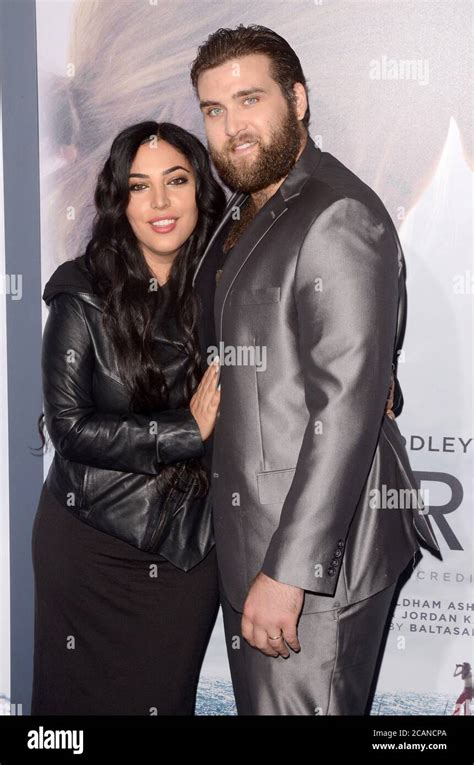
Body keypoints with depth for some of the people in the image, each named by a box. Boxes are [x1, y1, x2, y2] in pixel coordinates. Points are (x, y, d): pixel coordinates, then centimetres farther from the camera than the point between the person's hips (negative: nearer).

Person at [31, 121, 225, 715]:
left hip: (189, 547, 2)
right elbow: (69, 426, -13)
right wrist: (186, 431, -18)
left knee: (166, 697, 14)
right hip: (92, 547, -2)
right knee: (85, 697, 13)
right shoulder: (85, 297, -10)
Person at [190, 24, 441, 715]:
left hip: (313, 553, -9)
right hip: (250, 536, 9)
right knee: (260, 702, 19)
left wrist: (288, 569, -23)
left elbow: (347, 408, -23)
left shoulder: (338, 217, -17)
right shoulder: (243, 216, 14)